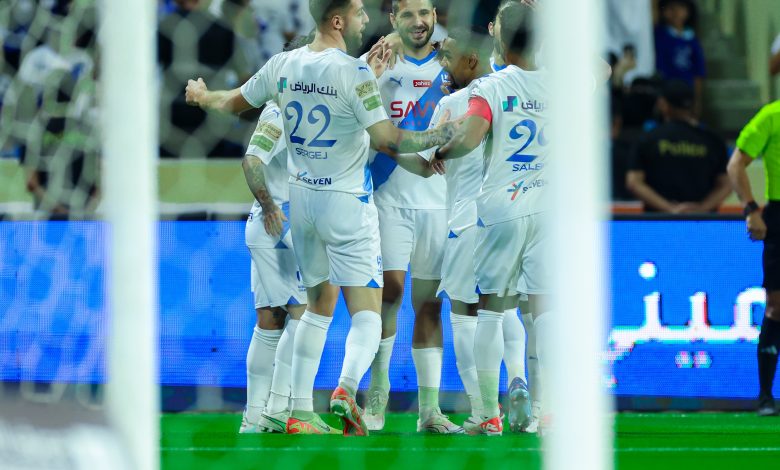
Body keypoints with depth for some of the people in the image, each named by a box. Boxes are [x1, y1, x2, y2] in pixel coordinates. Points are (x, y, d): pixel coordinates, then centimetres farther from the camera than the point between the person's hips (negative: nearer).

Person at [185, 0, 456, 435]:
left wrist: (202, 96, 38)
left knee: (319, 305, 20)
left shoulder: (283, 65, 0)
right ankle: (347, 387, -33)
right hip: (347, 203, -6)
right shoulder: (353, 72, -17)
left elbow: (234, 101, 16)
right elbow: (387, 140, -21)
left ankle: (301, 413, 16)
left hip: (302, 198, 6)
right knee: (367, 313, -5)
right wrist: (445, 134, -9)